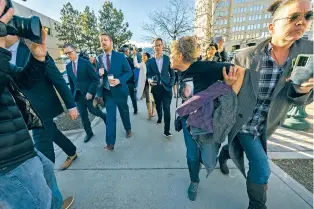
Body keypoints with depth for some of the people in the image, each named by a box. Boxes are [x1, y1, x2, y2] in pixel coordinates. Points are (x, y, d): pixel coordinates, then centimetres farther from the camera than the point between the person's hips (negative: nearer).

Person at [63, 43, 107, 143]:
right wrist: (72, 94, 10)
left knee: (94, 111, 9)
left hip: (89, 93, -5)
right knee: (83, 116, 10)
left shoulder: (86, 62, -9)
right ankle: (89, 133, 28)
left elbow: (95, 79, -12)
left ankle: (104, 116, 41)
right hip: (78, 95, 5)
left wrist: (90, 92, -18)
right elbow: (71, 82, 14)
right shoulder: (68, 66, 8)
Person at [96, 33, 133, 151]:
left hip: (120, 90, -1)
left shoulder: (120, 56, -5)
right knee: (110, 116, 1)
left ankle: (128, 129, 43)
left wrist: (119, 80, -23)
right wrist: (99, 73, -14)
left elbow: (129, 72, -7)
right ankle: (110, 143, 8)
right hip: (107, 92, 2)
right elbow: (98, 75, 10)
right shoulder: (99, 58, 5)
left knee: (124, 111, 17)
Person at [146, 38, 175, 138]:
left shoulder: (168, 58, 3)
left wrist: (171, 84, -6)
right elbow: (148, 74, 3)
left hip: (166, 87, -2)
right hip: (156, 88, 2)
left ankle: (167, 130, 1)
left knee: (166, 108, -7)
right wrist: (149, 80, -19)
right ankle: (159, 117, 48)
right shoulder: (150, 61, 5)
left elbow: (172, 73, 6)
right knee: (158, 106, 18)